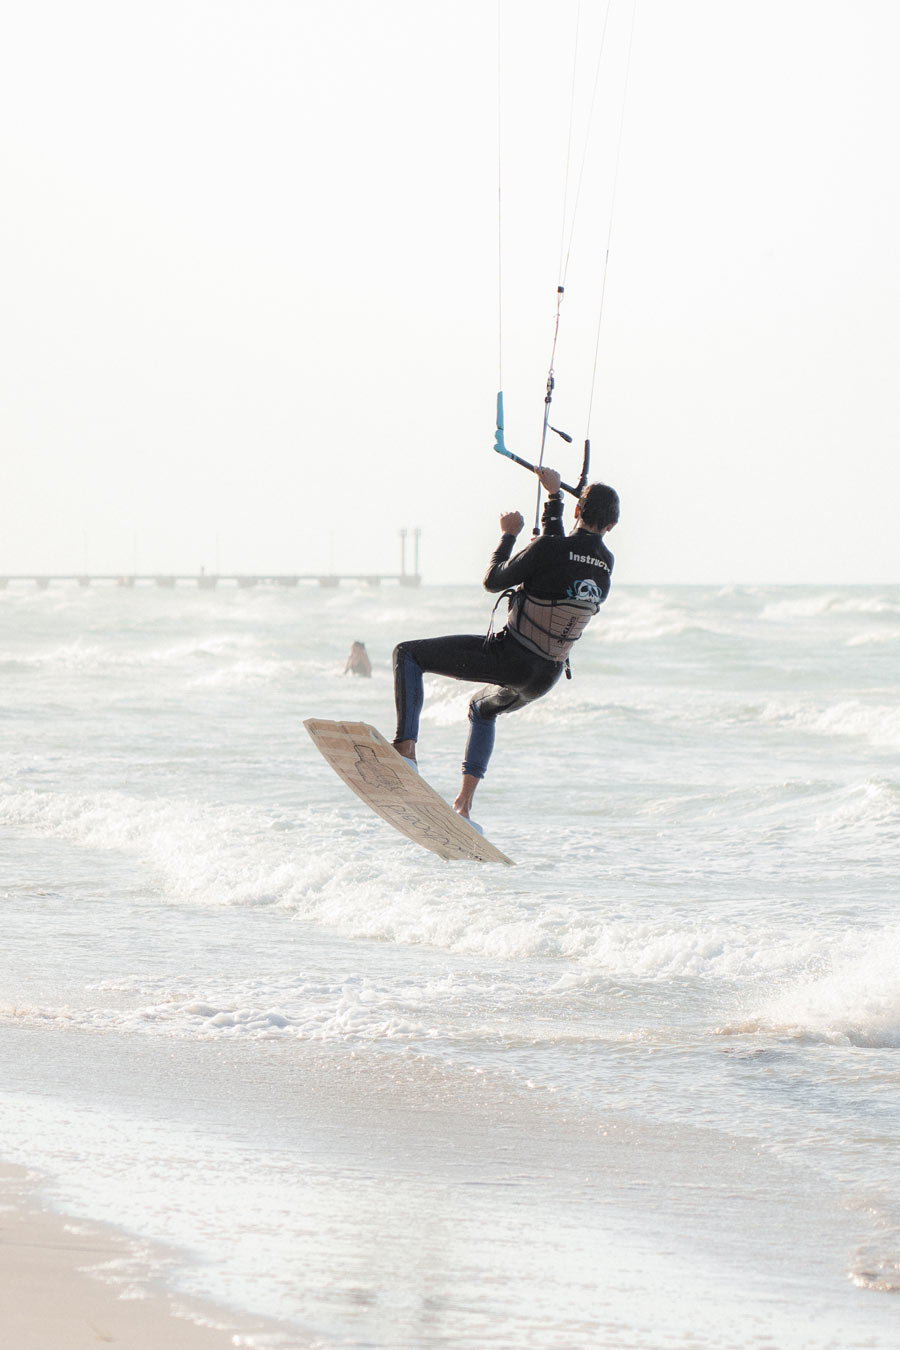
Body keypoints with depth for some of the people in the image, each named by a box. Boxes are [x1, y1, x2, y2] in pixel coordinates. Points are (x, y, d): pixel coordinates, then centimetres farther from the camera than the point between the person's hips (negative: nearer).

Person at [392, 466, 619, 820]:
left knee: (407, 655, 5)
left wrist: (508, 534, 5)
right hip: (544, 679, 7)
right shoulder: (606, 563, 0)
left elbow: (493, 580, -9)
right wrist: (554, 494, 30)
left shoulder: (550, 549, -20)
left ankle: (405, 749, -11)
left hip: (508, 660, -7)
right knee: (483, 708, 38)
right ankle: (463, 806, 30)